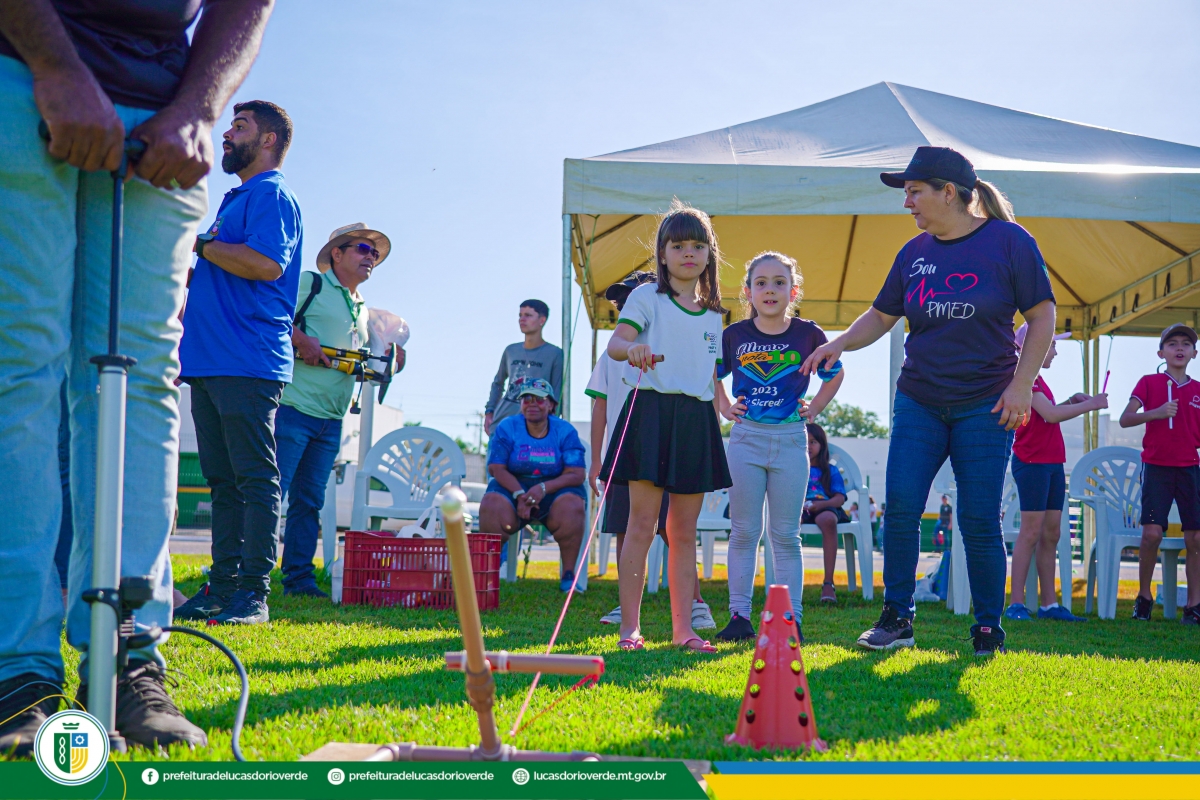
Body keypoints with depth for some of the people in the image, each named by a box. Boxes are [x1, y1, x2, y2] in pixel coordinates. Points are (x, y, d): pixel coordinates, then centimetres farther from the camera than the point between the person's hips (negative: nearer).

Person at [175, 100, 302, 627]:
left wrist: (200, 244, -10)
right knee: (223, 480, 9)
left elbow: (266, 263, -21)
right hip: (209, 362, 10)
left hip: (248, 365, -10)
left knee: (255, 479, -8)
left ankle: (253, 593, -7)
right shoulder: (236, 200, 25)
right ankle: (222, 587, 12)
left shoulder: (272, 194, -4)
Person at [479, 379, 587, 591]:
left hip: (555, 489, 0)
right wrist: (519, 494, -24)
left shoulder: (565, 431, -2)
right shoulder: (507, 428, 1)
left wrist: (543, 488, -26)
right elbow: (496, 468, -7)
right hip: (513, 486, 0)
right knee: (492, 505, -32)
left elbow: (576, 474, -9)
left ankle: (569, 574, -19)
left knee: (571, 506, -34)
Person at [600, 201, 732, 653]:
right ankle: (630, 627, 0)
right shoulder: (647, 297, 2)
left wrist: (720, 422, 15)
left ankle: (682, 628, 12)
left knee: (685, 532, 7)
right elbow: (615, 341, -13)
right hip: (653, 409, -4)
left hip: (697, 418, 5)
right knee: (642, 523, -6)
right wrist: (631, 349, -35)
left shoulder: (713, 313, 17)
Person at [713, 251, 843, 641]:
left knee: (785, 534, 4)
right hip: (746, 437, 1)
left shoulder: (808, 334, -2)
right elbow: (710, 375, 17)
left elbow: (835, 375, 14)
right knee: (744, 531, 4)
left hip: (790, 439, -1)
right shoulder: (734, 335, 0)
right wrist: (725, 407, 5)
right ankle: (739, 616, 10)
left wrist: (813, 409, 5)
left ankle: (791, 618, 9)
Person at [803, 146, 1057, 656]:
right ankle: (896, 618, 5)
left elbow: (1042, 316, -3)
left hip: (985, 405, -4)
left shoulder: (1008, 242, -5)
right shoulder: (914, 253, 7)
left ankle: (989, 629, 13)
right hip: (918, 402, 4)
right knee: (900, 507, -7)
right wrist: (838, 344, 0)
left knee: (979, 520, -3)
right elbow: (882, 315, 17)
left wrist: (1021, 385, -11)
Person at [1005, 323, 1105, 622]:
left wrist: (1070, 402, 9)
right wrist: (1089, 405, -10)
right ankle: (1016, 604, -6)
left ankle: (1048, 604, 11)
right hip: (1033, 462, -10)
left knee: (1051, 534, 8)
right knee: (1031, 532, -9)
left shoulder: (1035, 378, 19)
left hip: (1052, 463, 10)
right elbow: (1050, 415, -19)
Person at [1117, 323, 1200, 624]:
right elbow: (1125, 419, -6)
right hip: (1156, 467, -3)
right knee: (1152, 532, -12)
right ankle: (1144, 597, 6)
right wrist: (1157, 412, -20)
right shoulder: (1149, 382, 4)